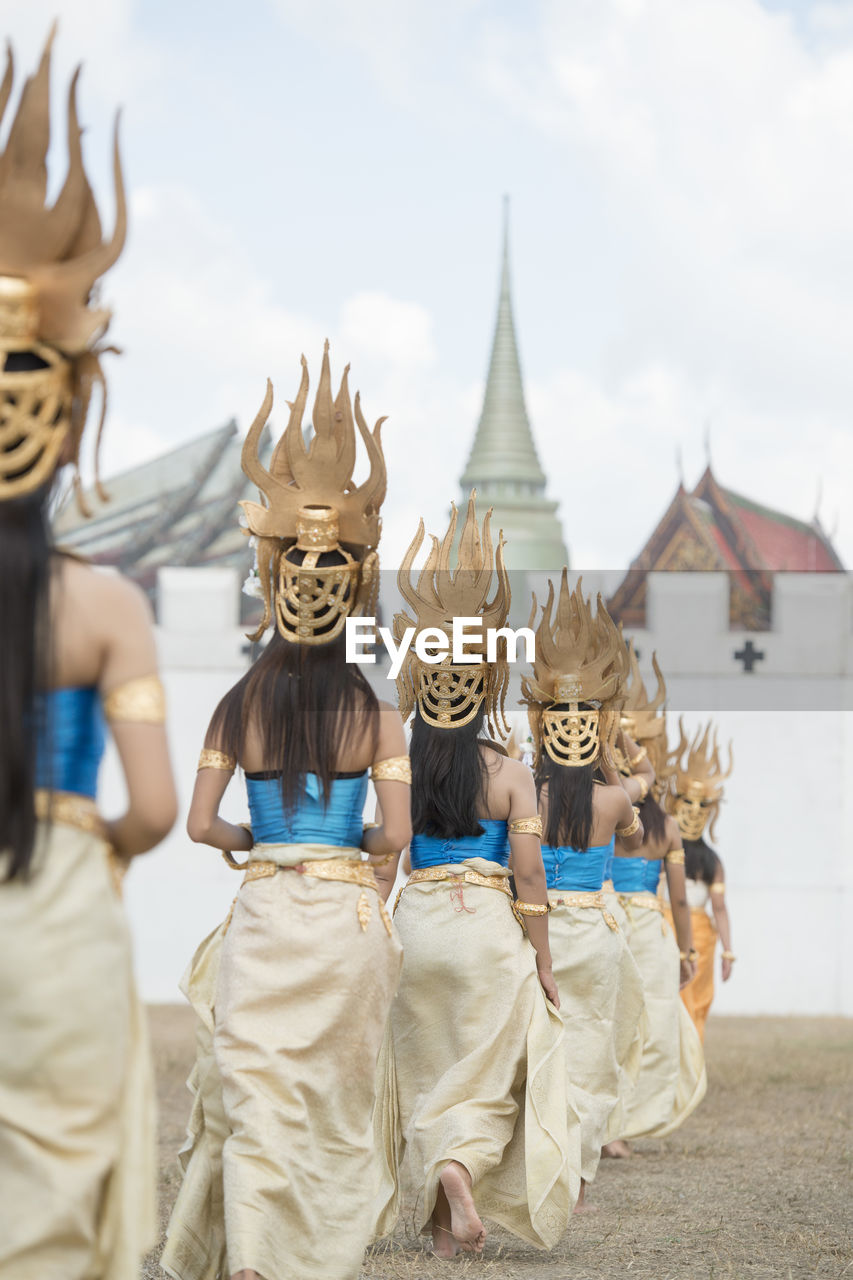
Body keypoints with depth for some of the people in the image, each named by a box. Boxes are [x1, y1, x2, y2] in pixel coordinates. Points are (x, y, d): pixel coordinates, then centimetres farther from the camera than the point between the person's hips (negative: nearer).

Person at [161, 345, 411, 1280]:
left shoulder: (238, 706, 0)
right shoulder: (374, 715, -4)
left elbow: (200, 824, -3)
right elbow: (396, 836, -10)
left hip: (263, 913, 0)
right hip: (345, 916, 0)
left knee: (256, 1089, 3)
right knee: (335, 1097, 12)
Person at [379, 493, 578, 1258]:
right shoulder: (510, 775, -4)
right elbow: (529, 878, -5)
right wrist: (542, 961, 3)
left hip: (415, 921, 3)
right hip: (490, 926, -2)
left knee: (427, 1072, 10)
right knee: (490, 1068, 10)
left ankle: (442, 1221, 7)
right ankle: (465, 1162, -12)